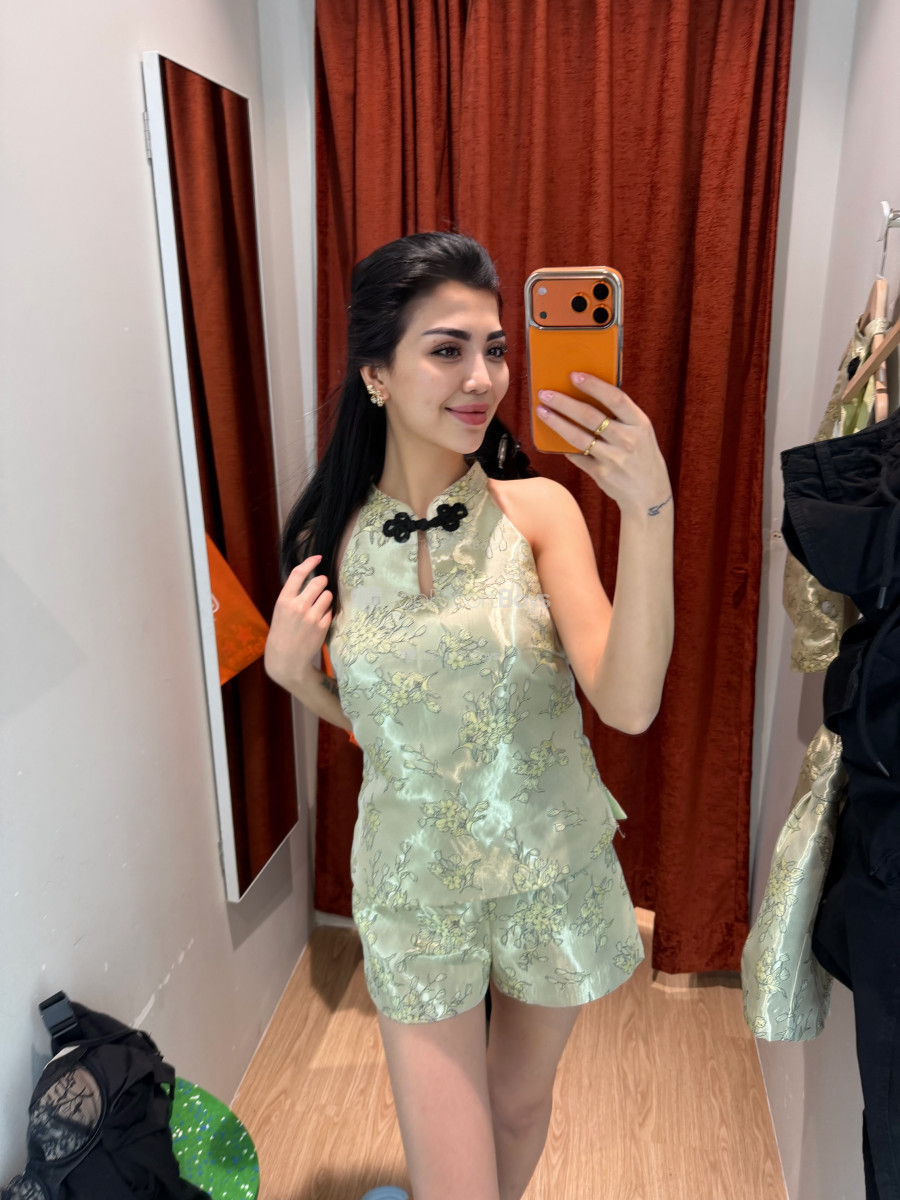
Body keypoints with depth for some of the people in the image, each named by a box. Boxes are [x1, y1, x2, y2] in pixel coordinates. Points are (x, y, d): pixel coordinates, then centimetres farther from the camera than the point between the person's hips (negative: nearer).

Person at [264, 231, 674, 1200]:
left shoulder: (538, 508, -14)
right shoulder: (333, 539, -8)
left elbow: (629, 705, -24)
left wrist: (649, 511, -34)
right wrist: (289, 667, -13)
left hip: (553, 872, 1)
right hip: (413, 889, 0)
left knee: (521, 1104, 26)